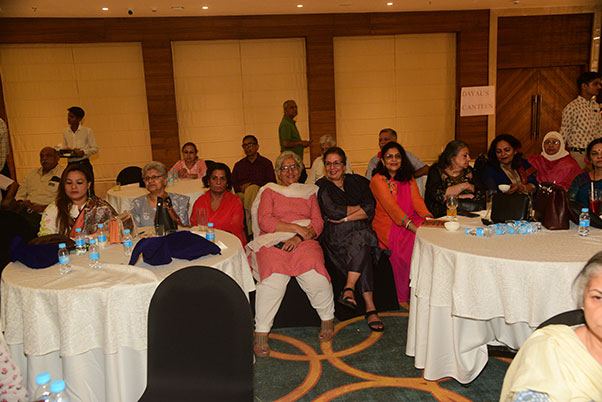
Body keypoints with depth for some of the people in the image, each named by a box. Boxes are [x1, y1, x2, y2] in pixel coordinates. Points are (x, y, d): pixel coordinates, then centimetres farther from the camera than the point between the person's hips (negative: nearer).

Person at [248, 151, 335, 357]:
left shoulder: (309, 192, 24)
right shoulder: (269, 191, 18)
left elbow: (318, 223, 12)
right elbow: (264, 221, 2)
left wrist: (299, 237, -8)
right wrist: (296, 227, -8)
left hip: (304, 242, 1)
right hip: (273, 242, -1)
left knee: (315, 276, -28)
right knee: (273, 279, -31)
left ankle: (328, 319, -3)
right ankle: (261, 334, -21)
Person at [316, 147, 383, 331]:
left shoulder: (357, 182, 13)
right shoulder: (322, 186, 7)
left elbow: (370, 210, 1)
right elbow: (331, 211, -9)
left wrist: (345, 217, -10)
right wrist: (358, 208, 0)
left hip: (361, 231, 3)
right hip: (336, 236, -3)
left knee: (362, 241, -34)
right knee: (363, 250, -31)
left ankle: (349, 288, -30)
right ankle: (370, 308, -33)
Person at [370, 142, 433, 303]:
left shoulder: (408, 178, 16)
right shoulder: (378, 180, -5)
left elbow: (417, 200, 2)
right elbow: (391, 207, -17)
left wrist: (429, 218, -19)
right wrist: (412, 226, -29)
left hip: (411, 220, 5)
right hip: (387, 224, -5)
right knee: (412, 241, -30)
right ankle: (404, 297, -19)